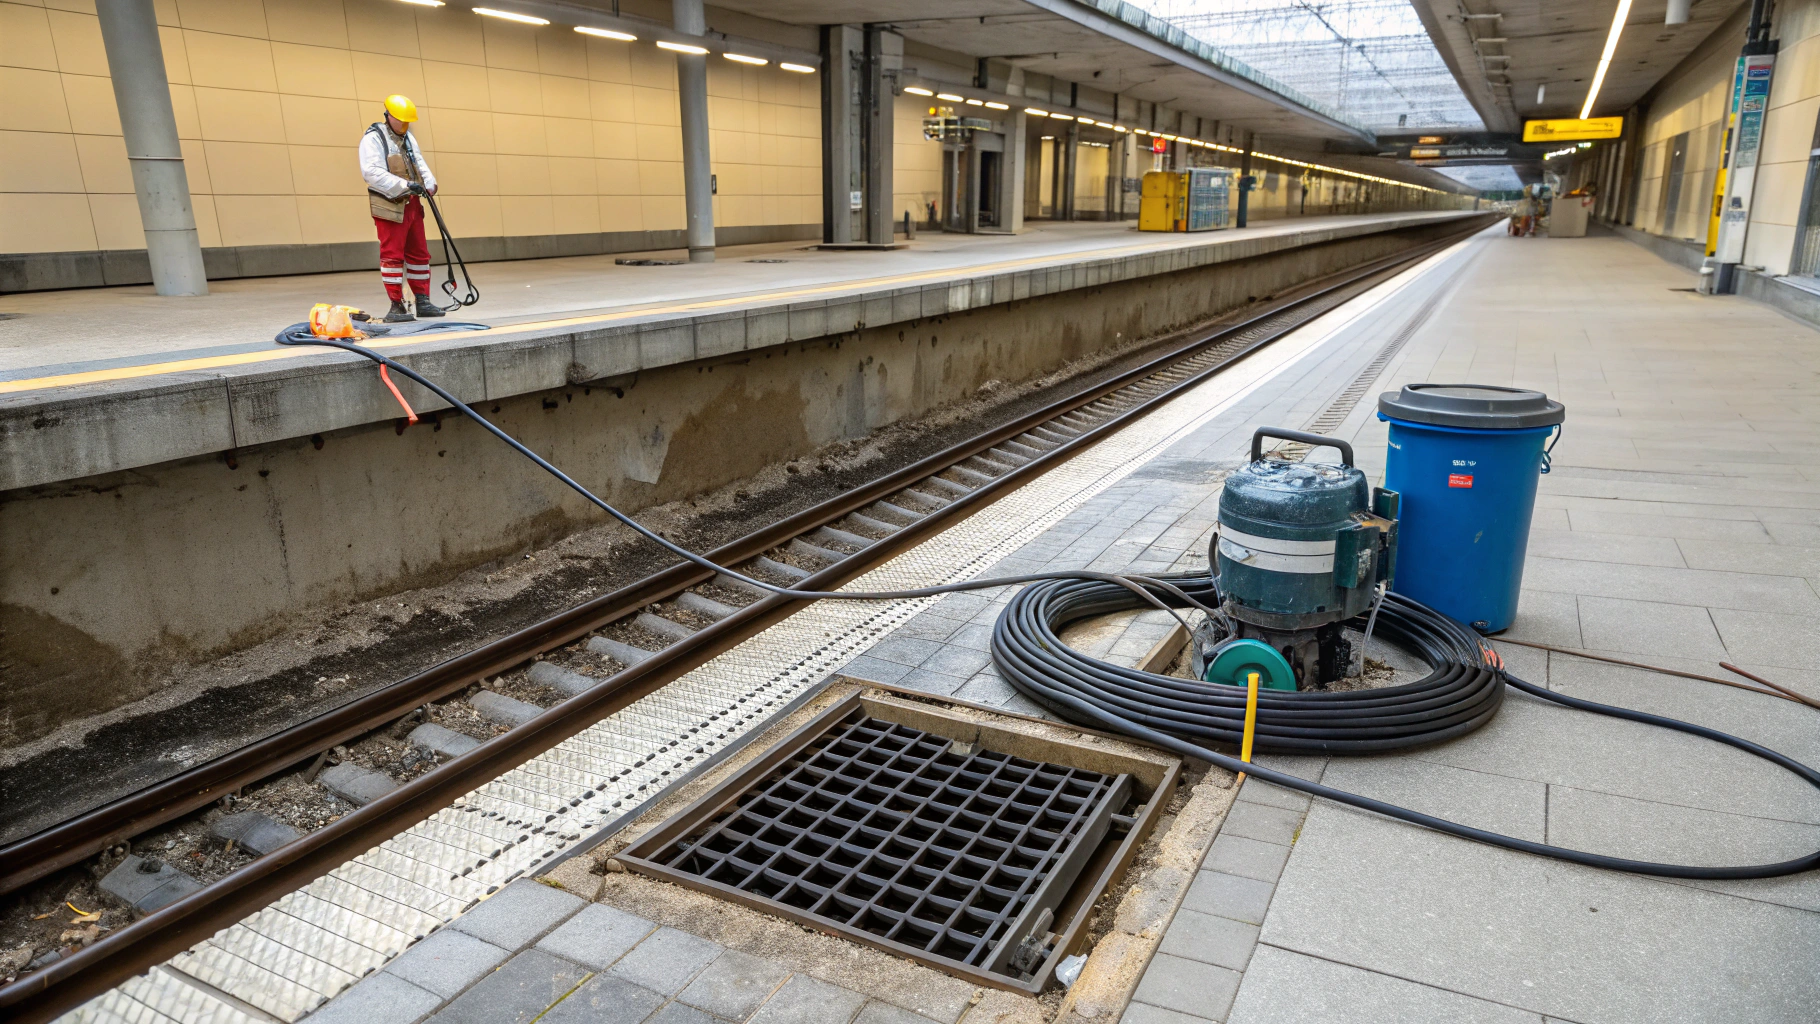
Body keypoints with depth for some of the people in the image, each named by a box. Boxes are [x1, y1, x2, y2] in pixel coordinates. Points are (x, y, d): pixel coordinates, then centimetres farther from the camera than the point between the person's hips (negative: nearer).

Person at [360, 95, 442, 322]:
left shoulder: (408, 138, 16)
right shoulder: (372, 138, -9)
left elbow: (419, 163, 12)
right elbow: (372, 172, -21)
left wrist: (429, 183, -9)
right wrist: (405, 185, -28)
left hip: (412, 205, 8)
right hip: (389, 207, -8)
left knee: (419, 253, 11)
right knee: (392, 255, -5)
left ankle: (423, 301, 19)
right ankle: (396, 306, -1)